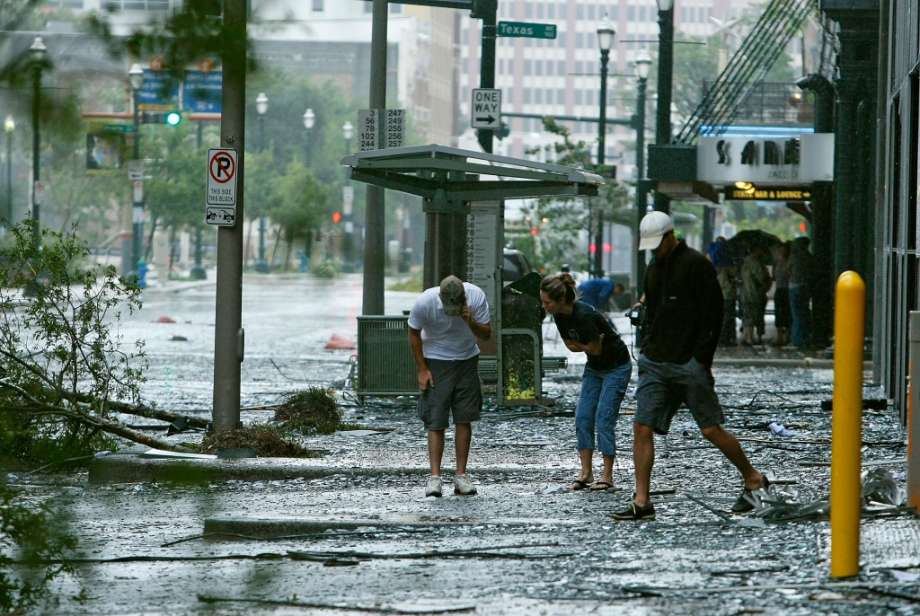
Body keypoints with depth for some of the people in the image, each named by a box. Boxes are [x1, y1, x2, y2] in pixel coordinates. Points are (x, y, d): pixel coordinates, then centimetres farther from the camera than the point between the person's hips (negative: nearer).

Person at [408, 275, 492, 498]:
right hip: (436, 362, -2)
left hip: (467, 361, 2)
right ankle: (434, 477, -9)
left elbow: (486, 334, -11)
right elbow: (414, 333, -7)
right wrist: (422, 369, -9)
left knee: (464, 419, 1)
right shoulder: (425, 302, -25)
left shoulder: (476, 297, -20)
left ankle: (461, 476, 6)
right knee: (435, 422, -8)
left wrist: (470, 322, -31)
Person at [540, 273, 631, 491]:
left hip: (616, 368, -8)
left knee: (603, 420, -11)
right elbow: (571, 346, 4)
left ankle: (607, 477, -5)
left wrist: (579, 345, -6)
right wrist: (588, 345, -13)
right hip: (594, 368, 8)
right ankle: (586, 473, 5)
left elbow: (595, 349, -24)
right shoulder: (559, 315, -6)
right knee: (583, 418, 0)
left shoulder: (584, 315, -32)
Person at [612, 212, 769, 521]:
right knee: (642, 428, -4)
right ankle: (641, 502, -4)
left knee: (711, 430, -2)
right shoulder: (654, 269, 16)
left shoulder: (696, 264, -8)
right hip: (655, 363, 7)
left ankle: (753, 480, 17)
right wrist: (646, 350, 12)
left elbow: (714, 313, -12)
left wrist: (702, 359, -16)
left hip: (689, 364, -7)